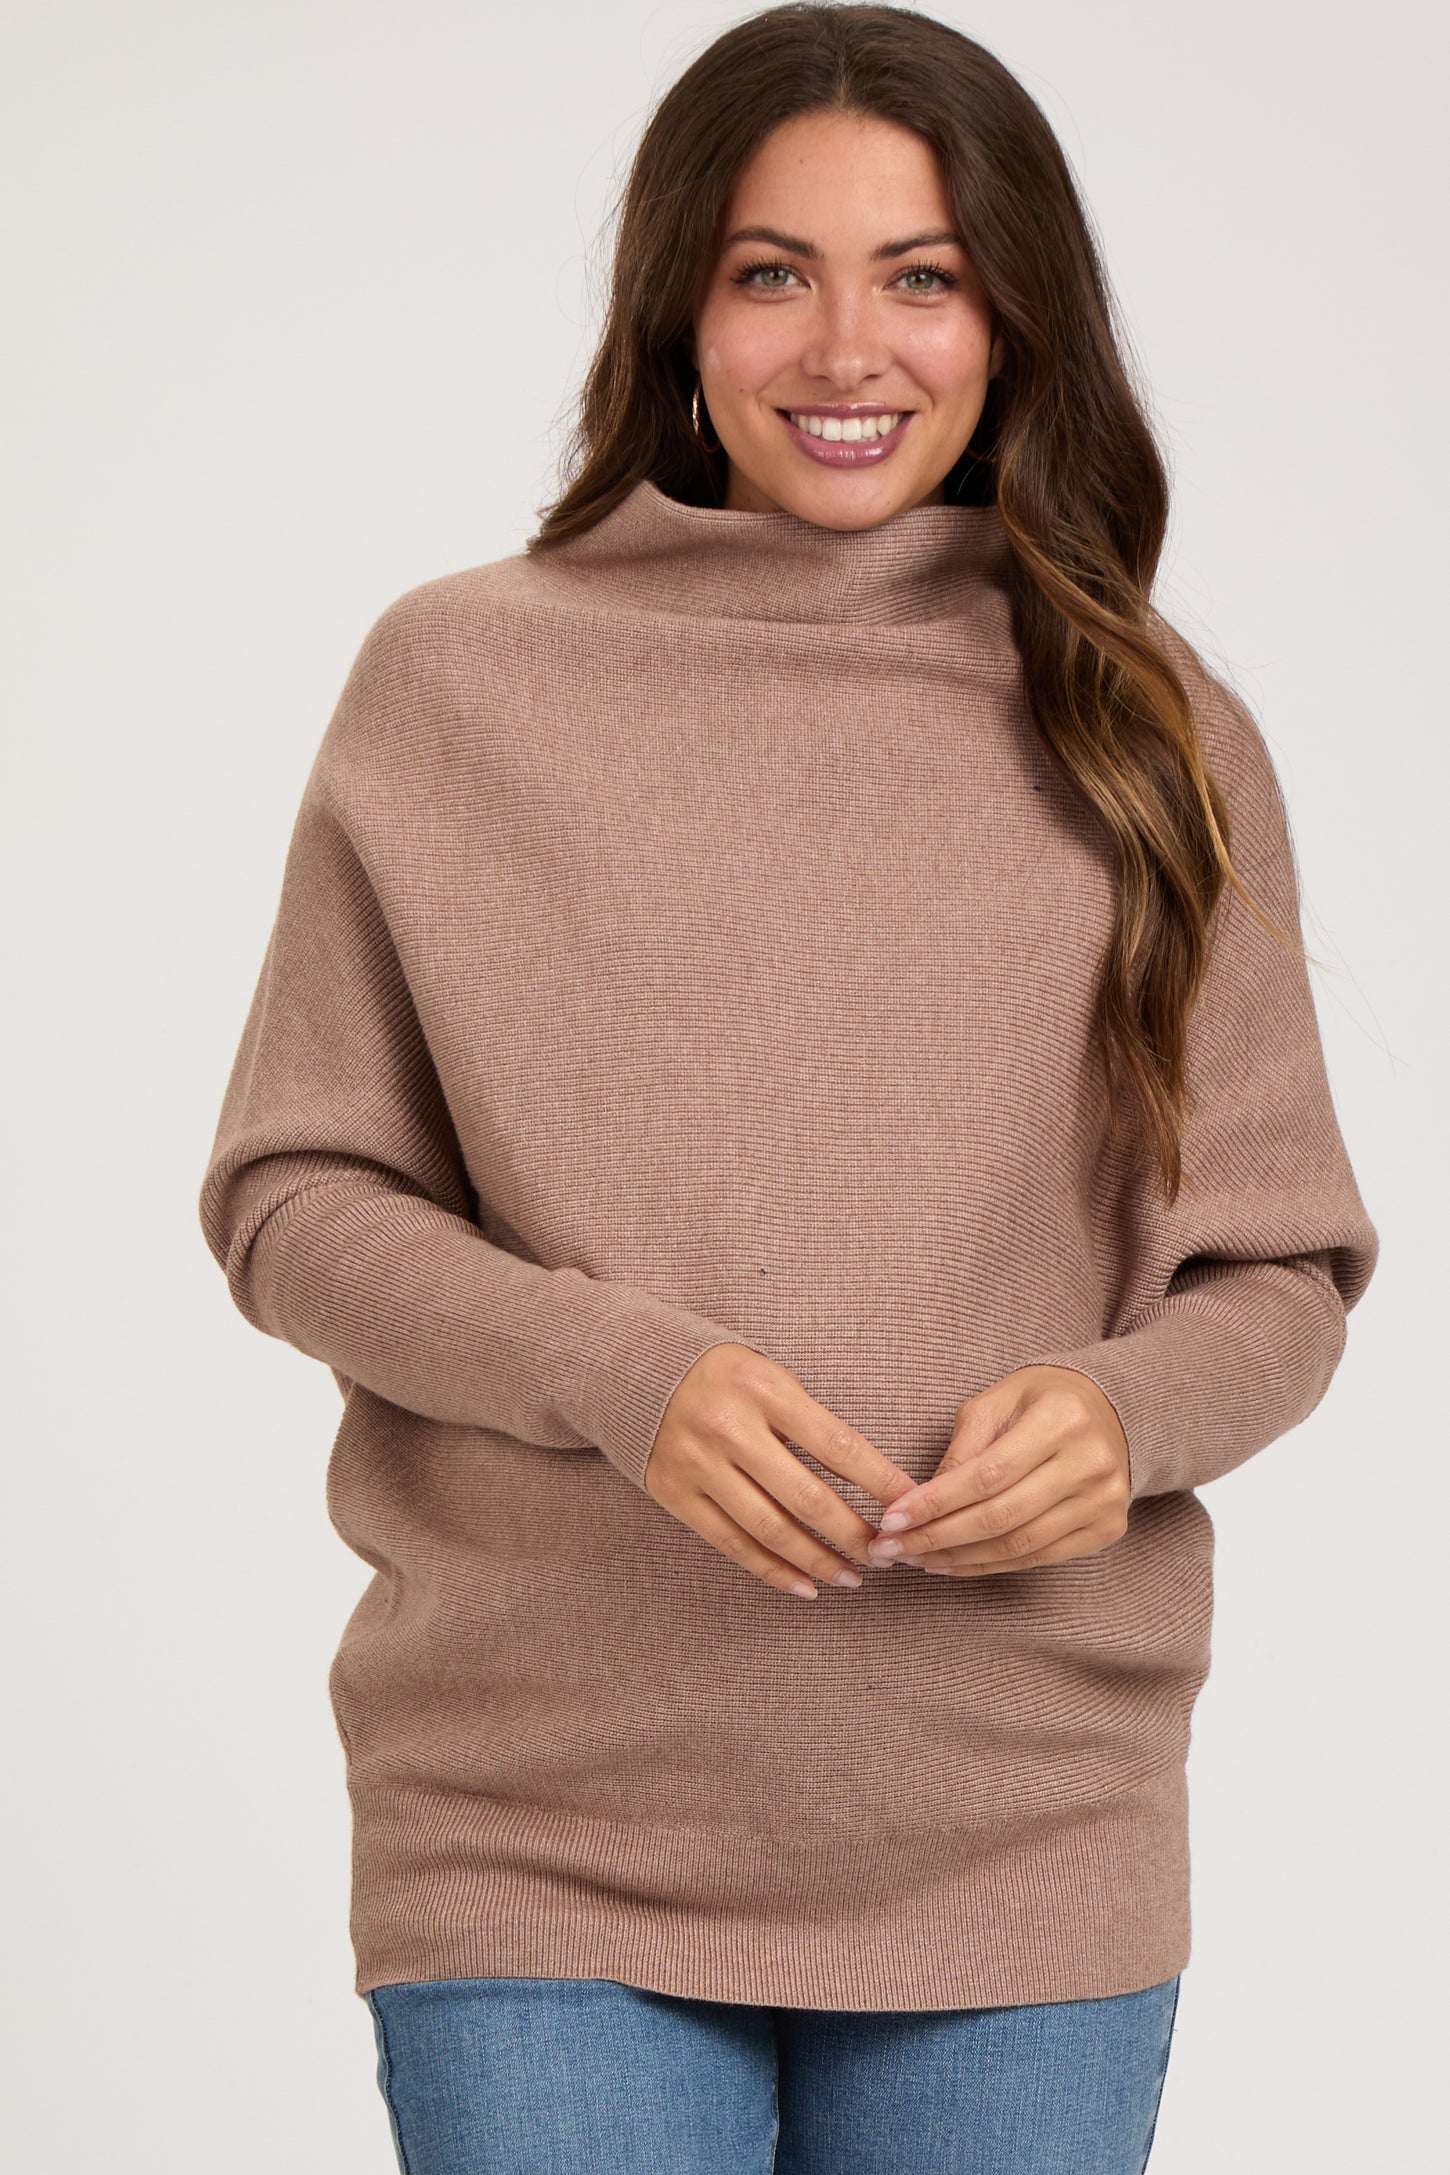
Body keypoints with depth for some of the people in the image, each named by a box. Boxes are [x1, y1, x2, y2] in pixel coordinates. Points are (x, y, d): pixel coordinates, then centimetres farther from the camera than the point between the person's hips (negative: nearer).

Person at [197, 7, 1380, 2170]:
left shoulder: (1152, 740, 6)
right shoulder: (459, 687, 2)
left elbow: (1283, 1267, 9)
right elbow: (291, 1200, 3)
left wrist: (1127, 1408, -13)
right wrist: (623, 1373, -14)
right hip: (541, 1835, -1)